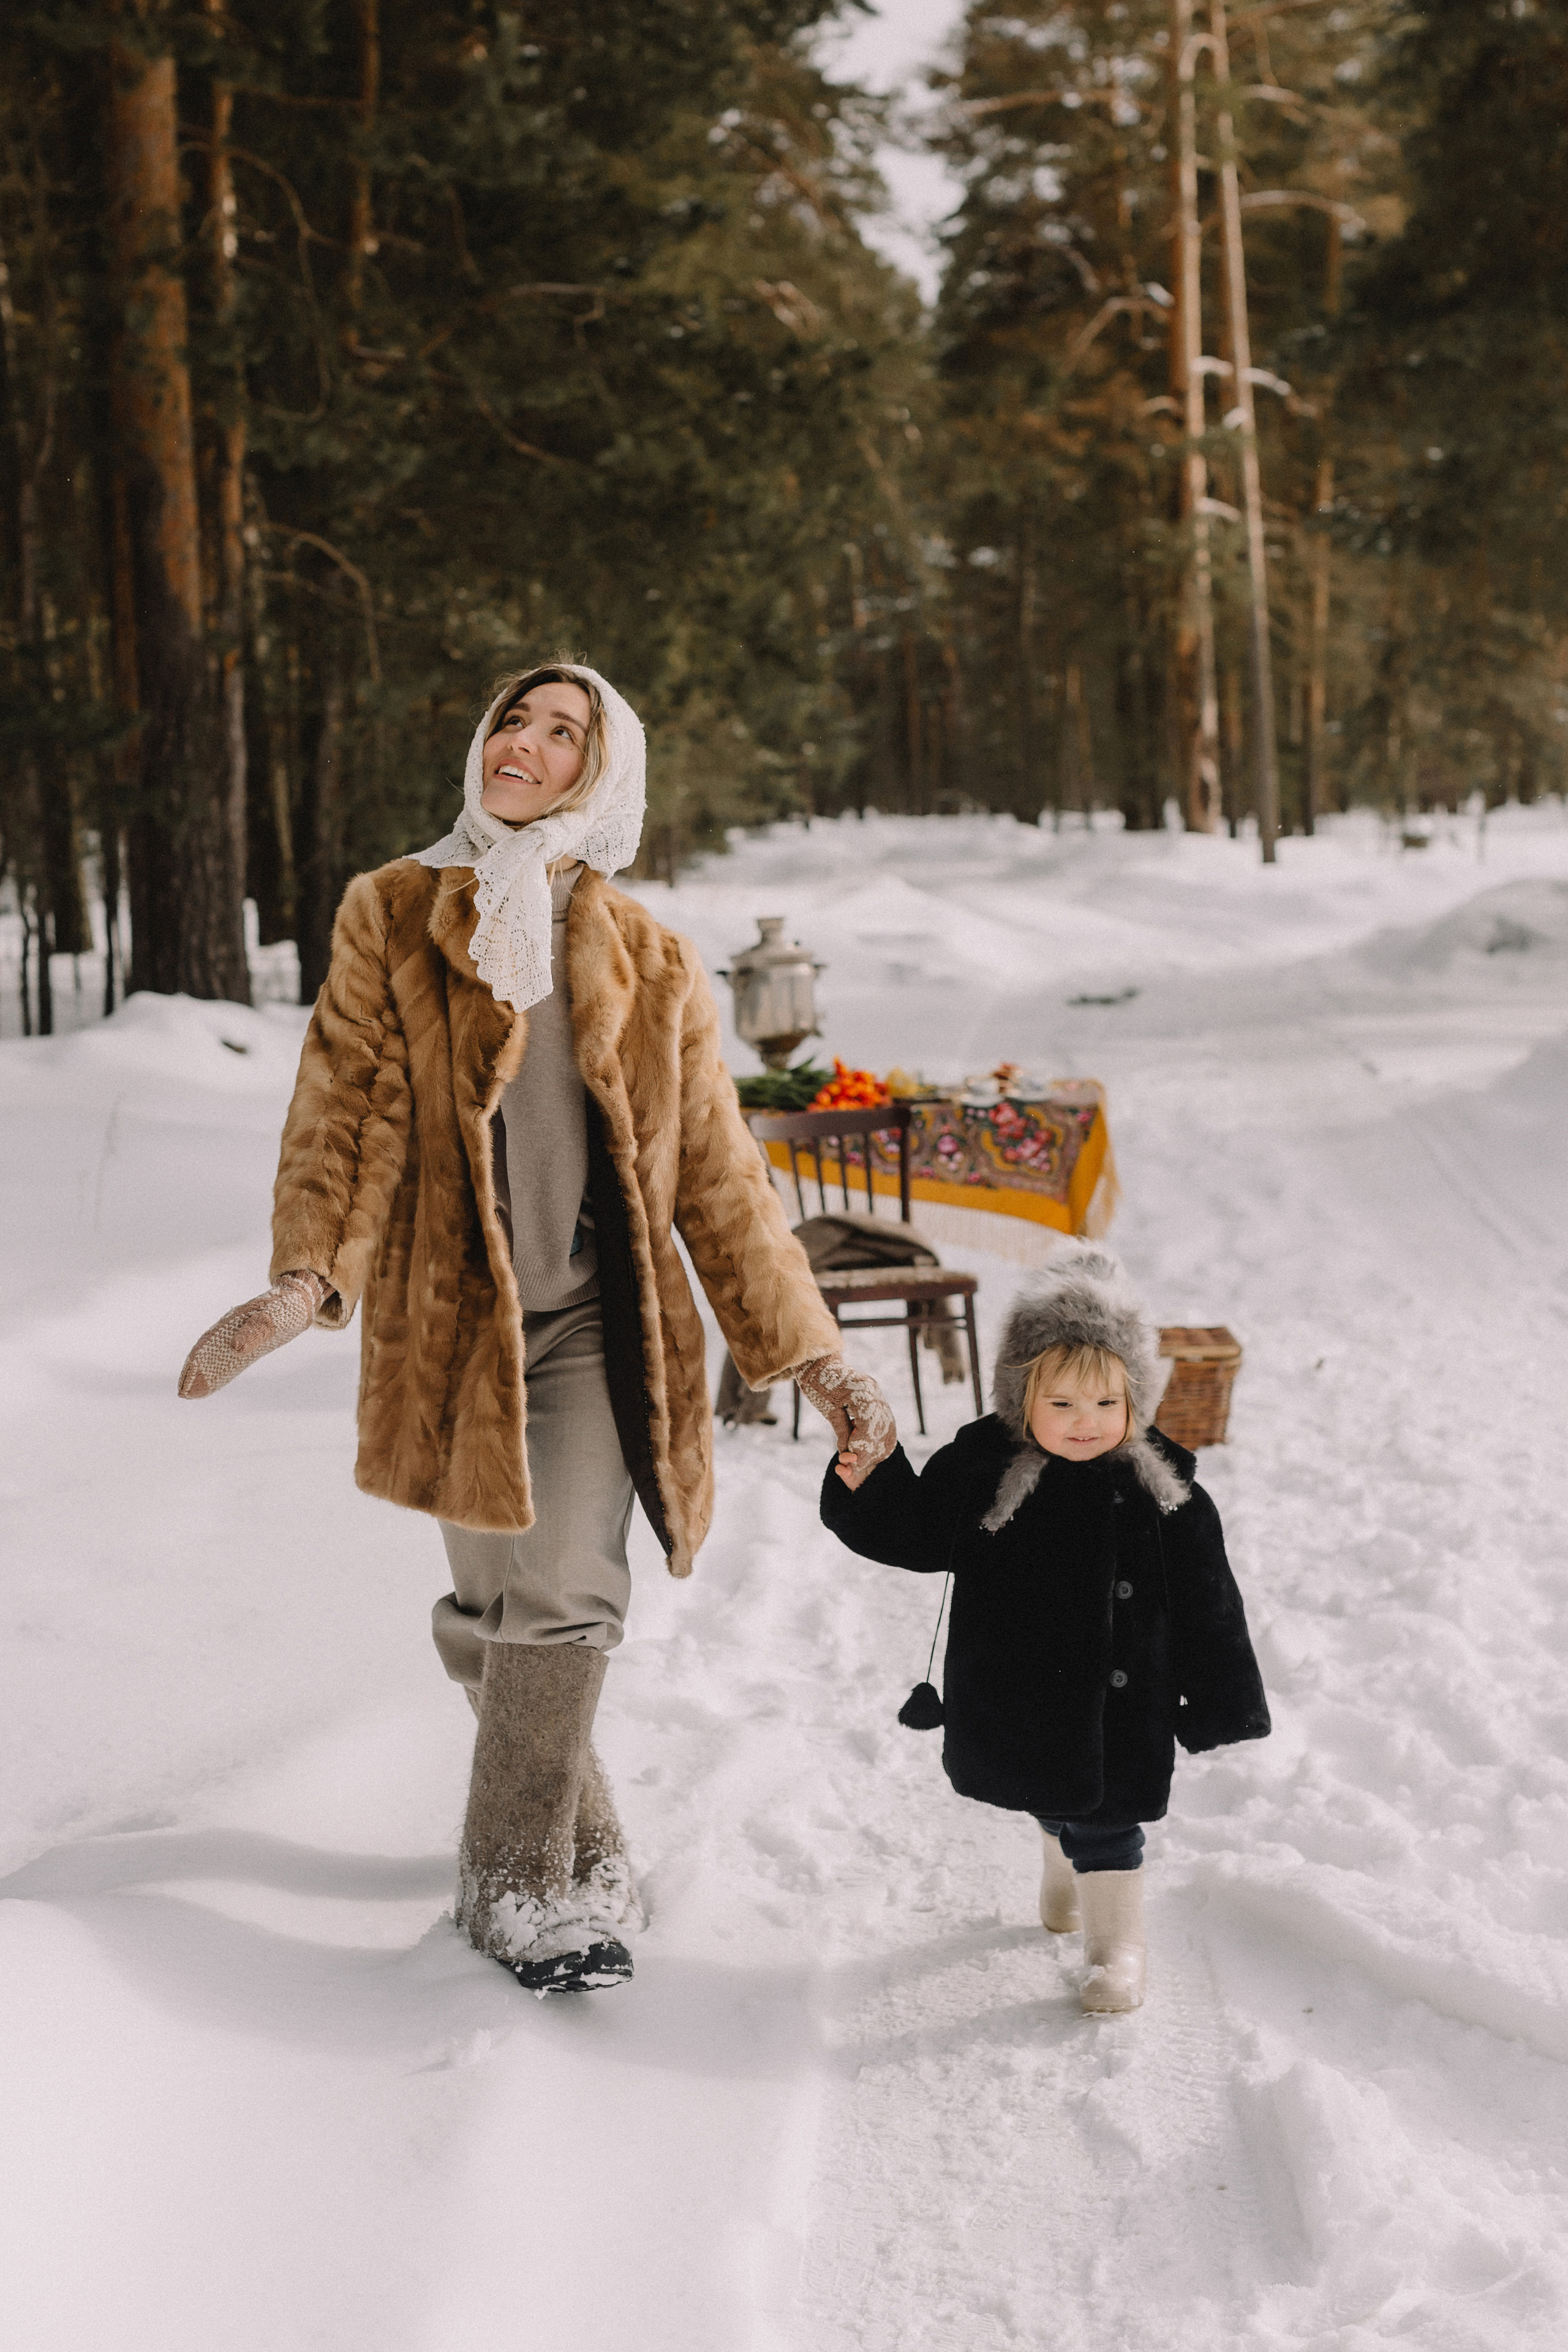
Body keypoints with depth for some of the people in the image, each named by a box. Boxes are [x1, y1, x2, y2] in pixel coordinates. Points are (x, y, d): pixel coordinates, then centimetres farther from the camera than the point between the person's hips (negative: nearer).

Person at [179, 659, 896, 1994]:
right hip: (451, 1321, 0)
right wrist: (306, 1278, -21)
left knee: (566, 1599, -10)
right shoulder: (391, 919, 5)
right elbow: (350, 1115, -4)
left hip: (594, 1321, 0)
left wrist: (807, 1353, 5)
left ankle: (524, 1873, 7)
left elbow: (716, 1174, 10)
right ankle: (571, 1849, 22)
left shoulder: (650, 966, 8)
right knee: (495, 1610, 2)